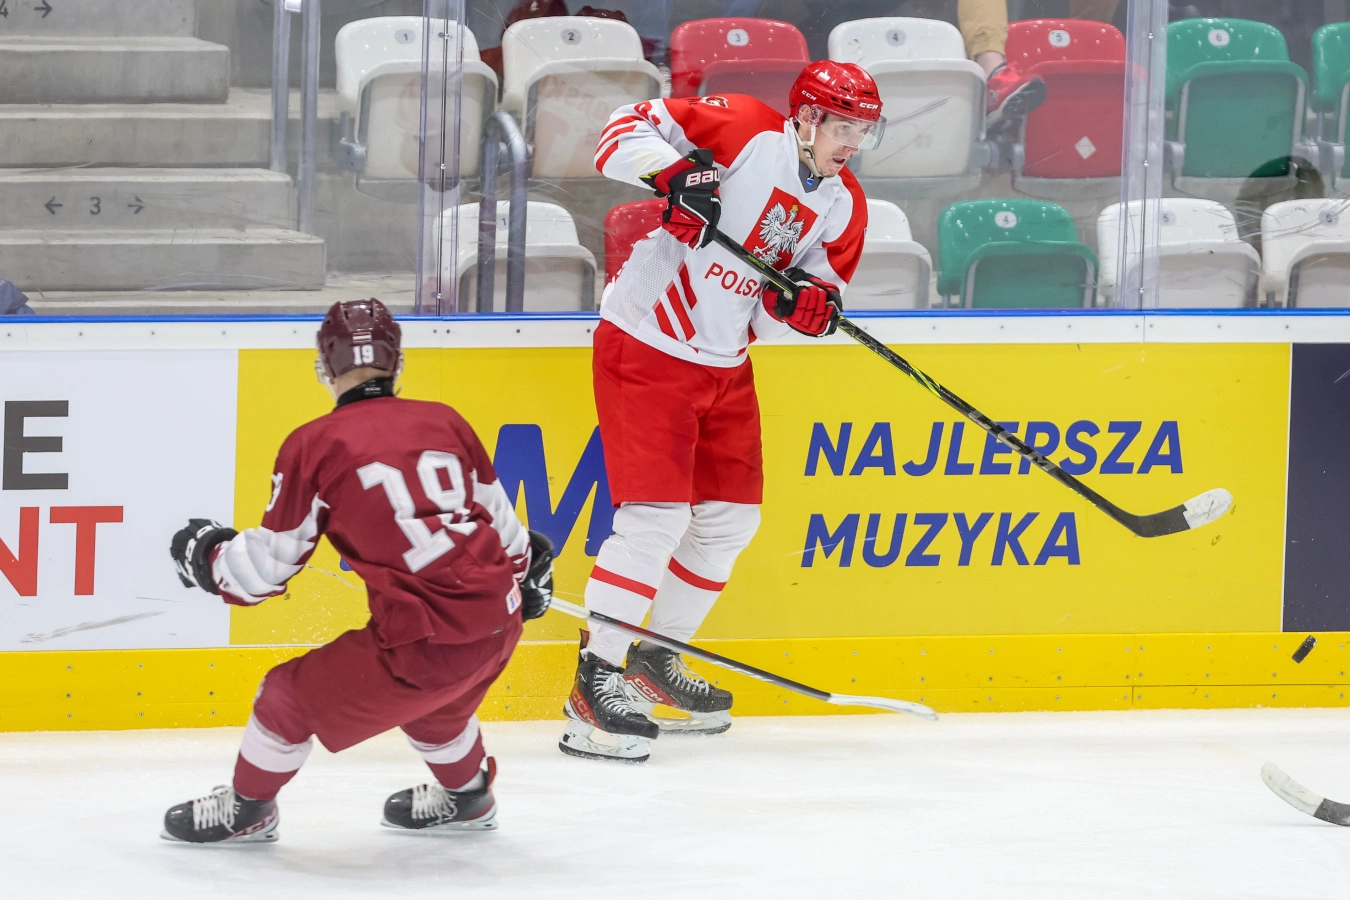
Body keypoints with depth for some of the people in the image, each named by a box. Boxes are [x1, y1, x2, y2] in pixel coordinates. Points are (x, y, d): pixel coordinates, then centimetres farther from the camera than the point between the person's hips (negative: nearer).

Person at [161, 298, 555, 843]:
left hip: (428, 639, -6)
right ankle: (466, 797, 57)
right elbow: (498, 516, 23)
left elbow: (270, 565, 0)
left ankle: (247, 808, 31)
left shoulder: (315, 444, -3)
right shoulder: (445, 422, 11)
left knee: (294, 695, 13)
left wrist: (207, 553, 21)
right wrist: (528, 568, 43)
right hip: (500, 620, 6)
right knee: (431, 699, 37)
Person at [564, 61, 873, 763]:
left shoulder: (842, 206, 5)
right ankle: (595, 680, -6)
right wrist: (676, 173, -35)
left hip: (724, 362, 9)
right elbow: (627, 130, -18)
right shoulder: (746, 135, -16)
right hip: (647, 344, -8)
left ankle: (656, 659, 31)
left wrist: (805, 306, -15)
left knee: (731, 514, 13)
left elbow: (770, 316, 7)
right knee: (657, 514, -14)